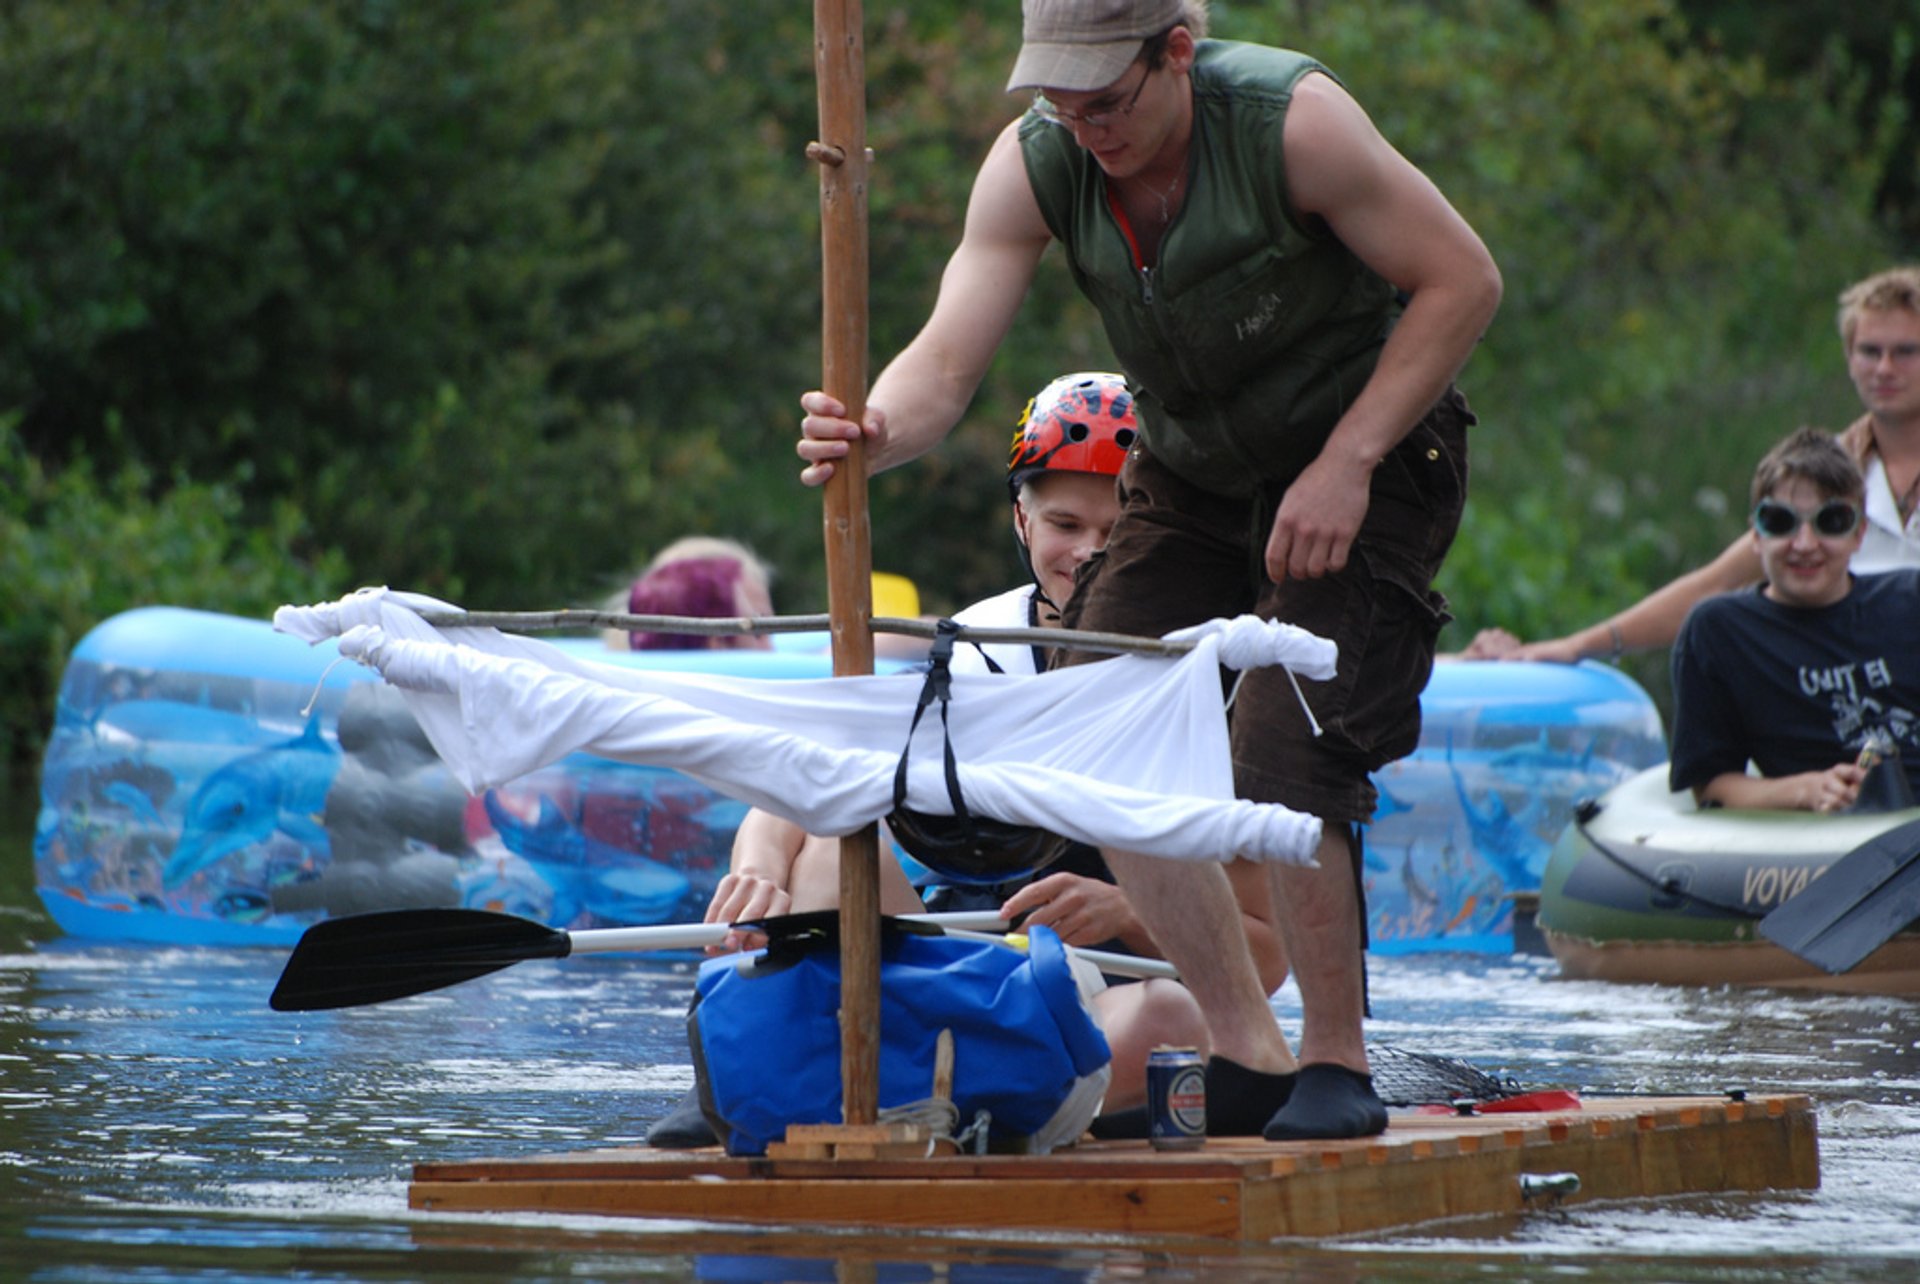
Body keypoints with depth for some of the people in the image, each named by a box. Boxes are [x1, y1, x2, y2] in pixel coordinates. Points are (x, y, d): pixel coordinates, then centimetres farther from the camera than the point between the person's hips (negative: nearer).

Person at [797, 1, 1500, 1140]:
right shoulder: (1035, 164, -14)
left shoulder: (1289, 118, -26)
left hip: (1366, 452, -6)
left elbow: (1464, 281, -20)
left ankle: (1337, 1061, -5)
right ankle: (1248, 1054, 4)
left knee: (1283, 750, -20)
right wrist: (876, 433, -45)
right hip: (1193, 476, 6)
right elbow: (946, 362, -22)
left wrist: (1346, 465, -24)